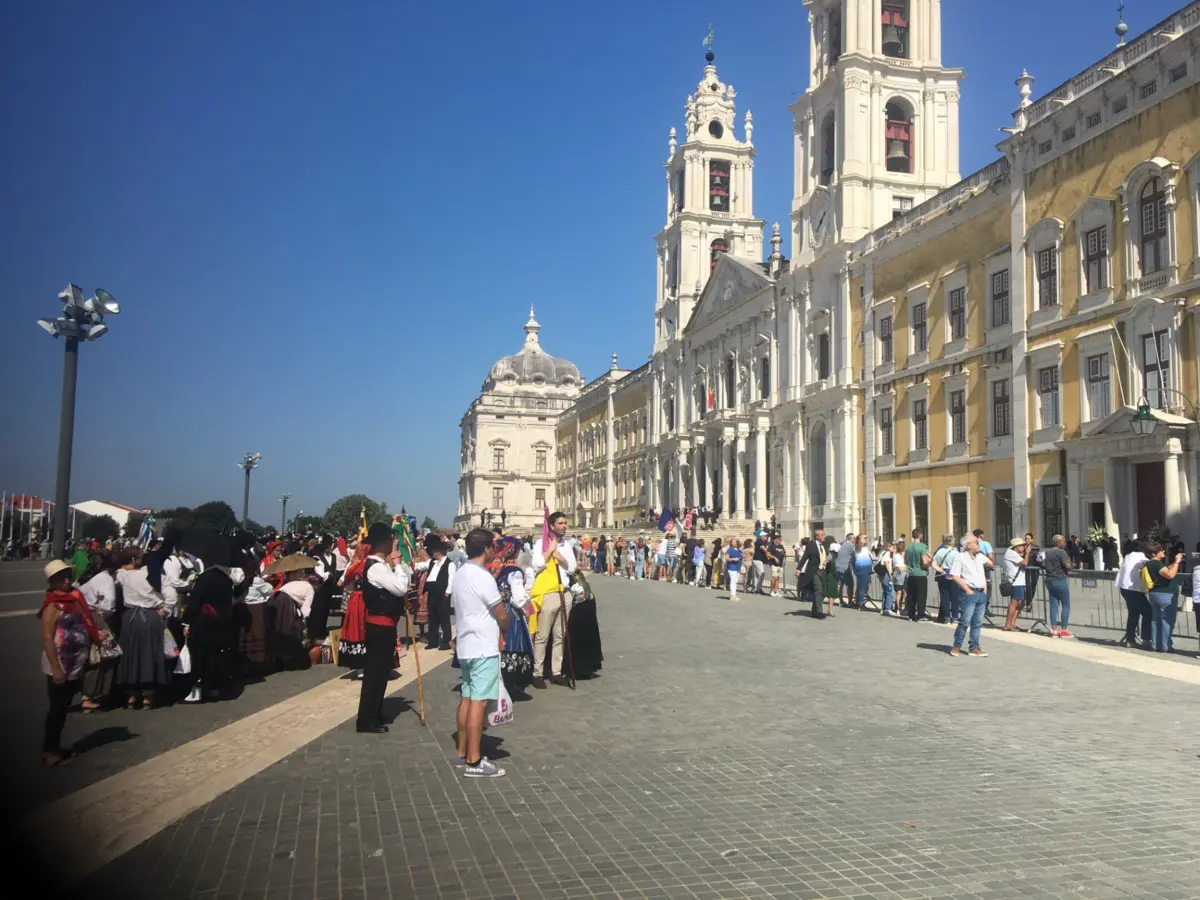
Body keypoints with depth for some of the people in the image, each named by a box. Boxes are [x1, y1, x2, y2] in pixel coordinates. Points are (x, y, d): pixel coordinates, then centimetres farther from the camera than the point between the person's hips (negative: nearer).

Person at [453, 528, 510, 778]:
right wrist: (508, 629, 7)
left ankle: (463, 753, 20)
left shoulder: (462, 574, 11)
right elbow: (501, 614, -12)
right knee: (479, 702, -7)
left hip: (467, 645, 9)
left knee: (467, 698, 13)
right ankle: (474, 762, -5)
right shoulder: (482, 577, -17)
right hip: (483, 648, -9)